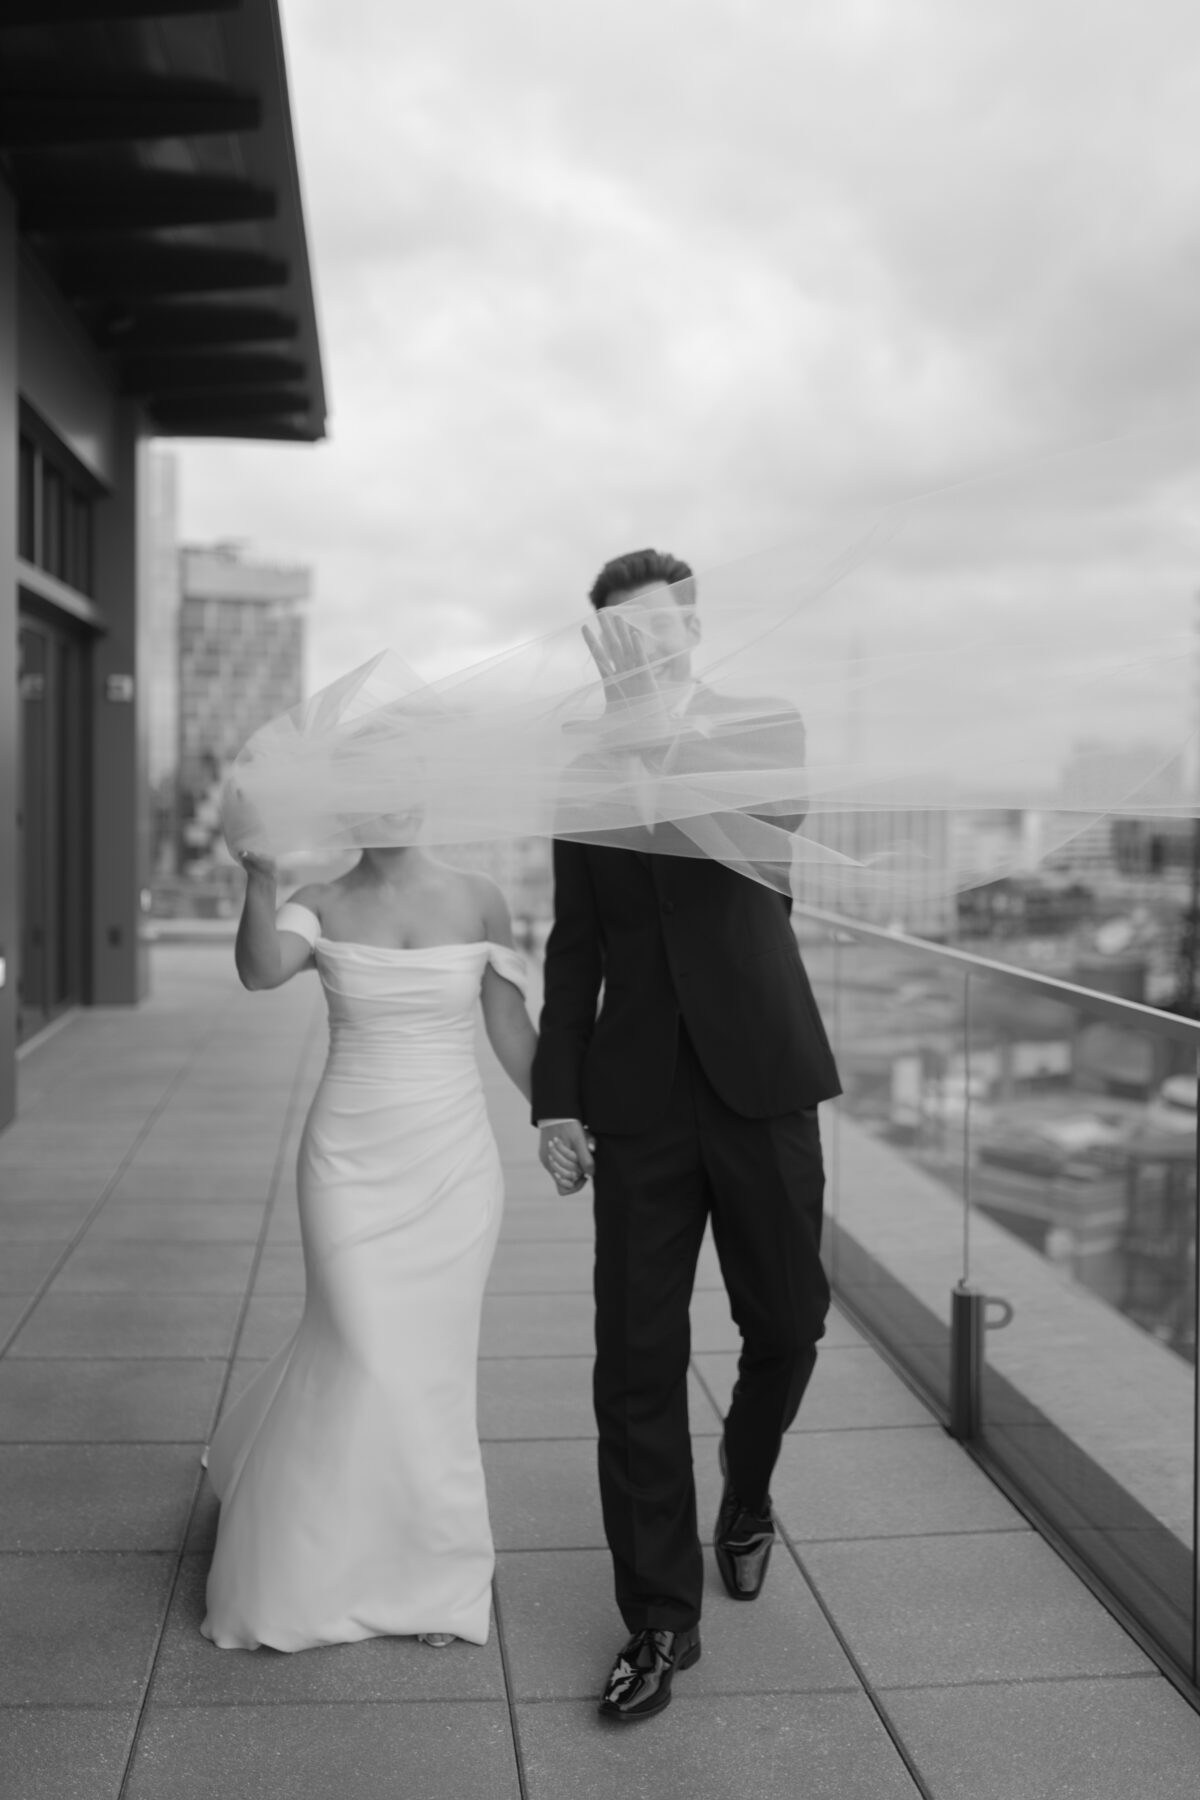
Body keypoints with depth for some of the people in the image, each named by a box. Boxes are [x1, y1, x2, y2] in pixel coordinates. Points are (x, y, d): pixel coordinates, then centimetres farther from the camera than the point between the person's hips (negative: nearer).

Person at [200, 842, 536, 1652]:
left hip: (453, 1167, 1)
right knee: (366, 1356, -5)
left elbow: (511, 1030, 5)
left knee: (427, 1368, 8)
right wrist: (261, 878, -42)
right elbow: (260, 970, -26)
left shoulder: (478, 899, -1)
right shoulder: (322, 907, -4)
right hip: (352, 1166, -1)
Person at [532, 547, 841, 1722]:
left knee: (787, 1324, 12)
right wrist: (555, 1100, 4)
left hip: (760, 1084, -1)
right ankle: (660, 1619, 15)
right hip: (638, 1101, 1)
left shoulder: (767, 730, 1)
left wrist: (665, 716, -29)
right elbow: (574, 950, 9)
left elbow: (765, 819, -22)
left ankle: (745, 1495, 43)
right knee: (636, 1363, 1)